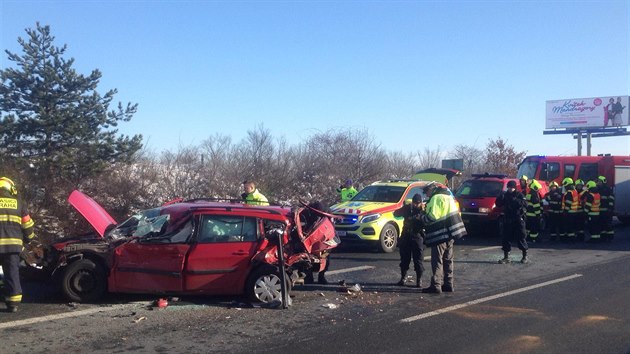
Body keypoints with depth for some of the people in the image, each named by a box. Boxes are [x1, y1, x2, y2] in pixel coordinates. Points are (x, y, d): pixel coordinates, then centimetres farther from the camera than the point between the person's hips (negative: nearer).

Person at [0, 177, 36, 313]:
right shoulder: (18, 202, 10)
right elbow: (27, 224, 13)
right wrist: (29, 239, 28)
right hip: (13, 243, 2)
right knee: (12, 273, 8)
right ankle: (13, 303, 8)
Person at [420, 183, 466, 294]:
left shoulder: (436, 198, -13)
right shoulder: (448, 196, 17)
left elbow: (432, 216, -21)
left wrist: (422, 217, -4)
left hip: (440, 235, -9)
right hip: (450, 234, 10)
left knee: (437, 261, -7)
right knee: (447, 260, 15)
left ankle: (436, 286, -8)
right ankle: (448, 285, 20)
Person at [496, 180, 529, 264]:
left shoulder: (519, 195, -2)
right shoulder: (505, 195, 11)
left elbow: (525, 204, -16)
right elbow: (498, 204, 7)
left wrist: (515, 200, -27)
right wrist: (501, 197, -11)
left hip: (518, 220, -4)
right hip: (508, 220, 4)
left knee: (521, 238, -1)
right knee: (505, 239, 1)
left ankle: (525, 256, 12)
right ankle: (506, 257, 8)